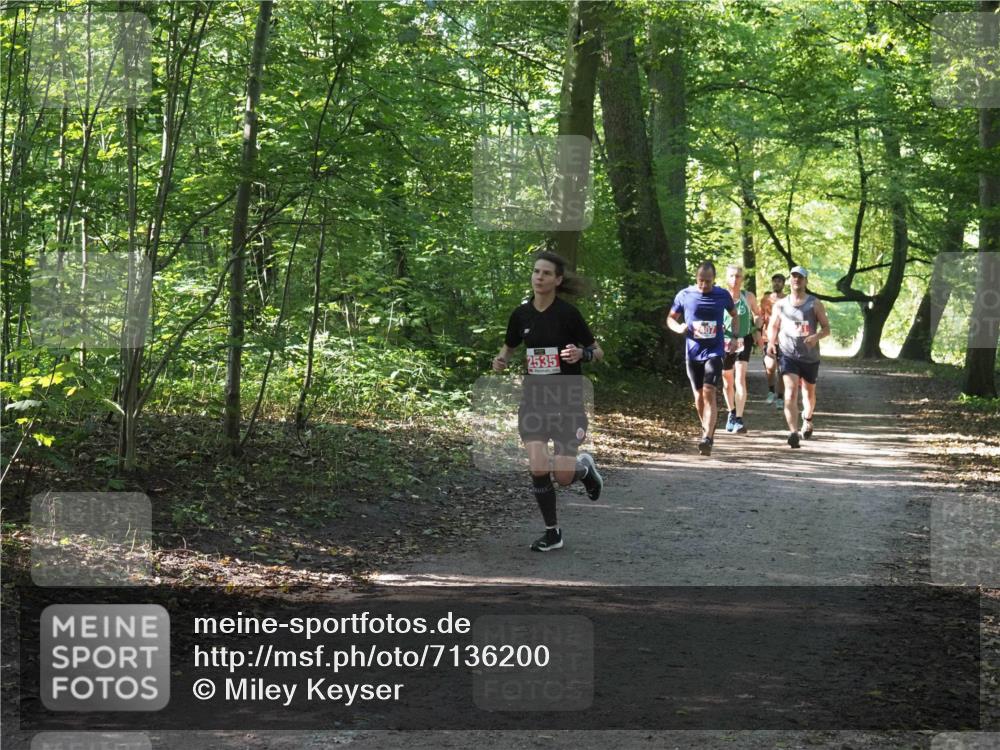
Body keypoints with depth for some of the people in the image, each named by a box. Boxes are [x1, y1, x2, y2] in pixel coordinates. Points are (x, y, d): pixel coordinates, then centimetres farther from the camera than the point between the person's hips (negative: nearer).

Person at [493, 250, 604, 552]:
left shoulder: (568, 314, -10)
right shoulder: (521, 315, 2)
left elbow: (598, 352, -2)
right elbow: (508, 347, 19)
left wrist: (582, 354, -24)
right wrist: (501, 361, -3)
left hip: (567, 400, -3)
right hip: (533, 399, 3)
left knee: (563, 477, -7)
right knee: (538, 469, -10)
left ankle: (585, 467, 31)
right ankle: (552, 532, 8)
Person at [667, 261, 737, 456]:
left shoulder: (722, 295, -1)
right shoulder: (684, 295, -2)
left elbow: (734, 315, 17)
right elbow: (670, 318, 9)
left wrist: (735, 336, 1)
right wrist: (679, 328, -14)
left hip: (714, 351, -2)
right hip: (692, 353, 2)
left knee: (709, 393, -17)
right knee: (699, 396, 11)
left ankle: (707, 438, -24)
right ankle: (707, 430, 33)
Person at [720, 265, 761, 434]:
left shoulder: (748, 297, 0)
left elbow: (757, 314, 16)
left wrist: (756, 328, -2)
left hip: (744, 342, -2)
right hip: (725, 342, 2)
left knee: (740, 379, -18)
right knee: (727, 382, 14)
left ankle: (739, 420, -22)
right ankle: (731, 413, 39)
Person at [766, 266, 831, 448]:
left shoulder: (815, 304, -1)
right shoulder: (780, 305, 4)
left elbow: (826, 328, -1)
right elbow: (773, 326, 16)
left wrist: (816, 336, -23)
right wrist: (771, 342, -3)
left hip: (810, 356, 1)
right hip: (788, 355, -1)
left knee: (809, 392, 18)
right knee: (791, 391, -19)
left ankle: (807, 420, 49)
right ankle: (793, 432, -29)